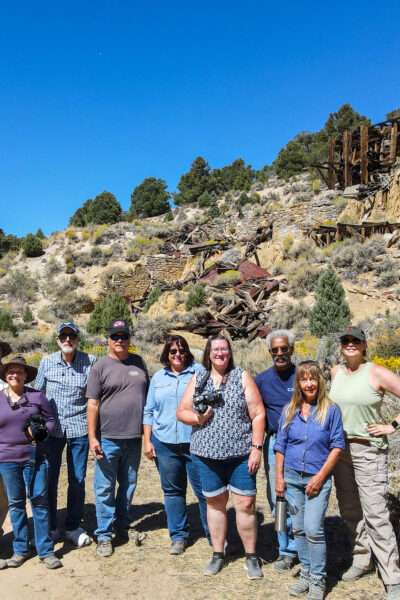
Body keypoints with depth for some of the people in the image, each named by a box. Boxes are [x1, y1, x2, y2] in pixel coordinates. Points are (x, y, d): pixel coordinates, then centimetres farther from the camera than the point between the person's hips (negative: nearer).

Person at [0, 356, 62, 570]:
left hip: (34, 456, -1)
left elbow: (50, 420, 4)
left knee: (39, 501, 2)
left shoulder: (37, 396, 0)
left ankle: (46, 550, 12)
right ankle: (20, 549, 25)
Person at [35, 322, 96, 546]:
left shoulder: (90, 362, -4)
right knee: (49, 478, 8)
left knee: (77, 480, 8)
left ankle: (74, 526, 26)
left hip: (79, 427, -1)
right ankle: (50, 527, 27)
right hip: (52, 428, 1)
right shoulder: (47, 362, 1)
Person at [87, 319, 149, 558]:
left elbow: (147, 395, 13)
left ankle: (123, 525, 33)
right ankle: (104, 535, 17)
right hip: (108, 438, -4)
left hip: (134, 438, 4)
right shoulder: (101, 366, -5)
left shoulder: (139, 362, 6)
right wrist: (92, 438, -11)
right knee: (105, 488, 4)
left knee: (129, 484, 16)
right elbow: (93, 404, -6)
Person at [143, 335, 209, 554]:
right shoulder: (158, 377, 11)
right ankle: (178, 536, 27)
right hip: (164, 443, 4)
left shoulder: (199, 372, 0)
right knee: (172, 490, 12)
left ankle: (213, 535, 18)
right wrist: (147, 441, 8)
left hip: (196, 442, -3)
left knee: (204, 490, 2)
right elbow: (149, 411, 13)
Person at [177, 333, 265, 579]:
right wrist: (197, 418, -12)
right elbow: (181, 411, 8)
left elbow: (258, 414, -5)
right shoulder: (198, 379, 6)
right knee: (215, 503, 13)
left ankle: (251, 556, 21)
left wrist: (257, 448, -11)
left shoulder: (242, 377, -2)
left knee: (246, 504, 2)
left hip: (240, 453, -2)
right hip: (208, 453, 2)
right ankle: (218, 554, 30)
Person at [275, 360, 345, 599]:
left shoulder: (331, 410, -6)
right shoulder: (289, 410, 3)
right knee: (299, 529, 11)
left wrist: (320, 476, -10)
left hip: (318, 478, -3)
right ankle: (306, 573, 28)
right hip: (292, 477, 4)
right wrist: (279, 477, 4)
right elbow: (280, 446, 8)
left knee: (313, 529, -7)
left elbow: (337, 446, -5)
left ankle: (318, 580, 11)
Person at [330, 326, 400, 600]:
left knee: (376, 513, -6)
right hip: (339, 448, 5)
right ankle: (363, 558, 32)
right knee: (349, 510, 14)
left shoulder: (377, 373, -10)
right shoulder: (335, 372, 5)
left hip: (369, 450, -5)